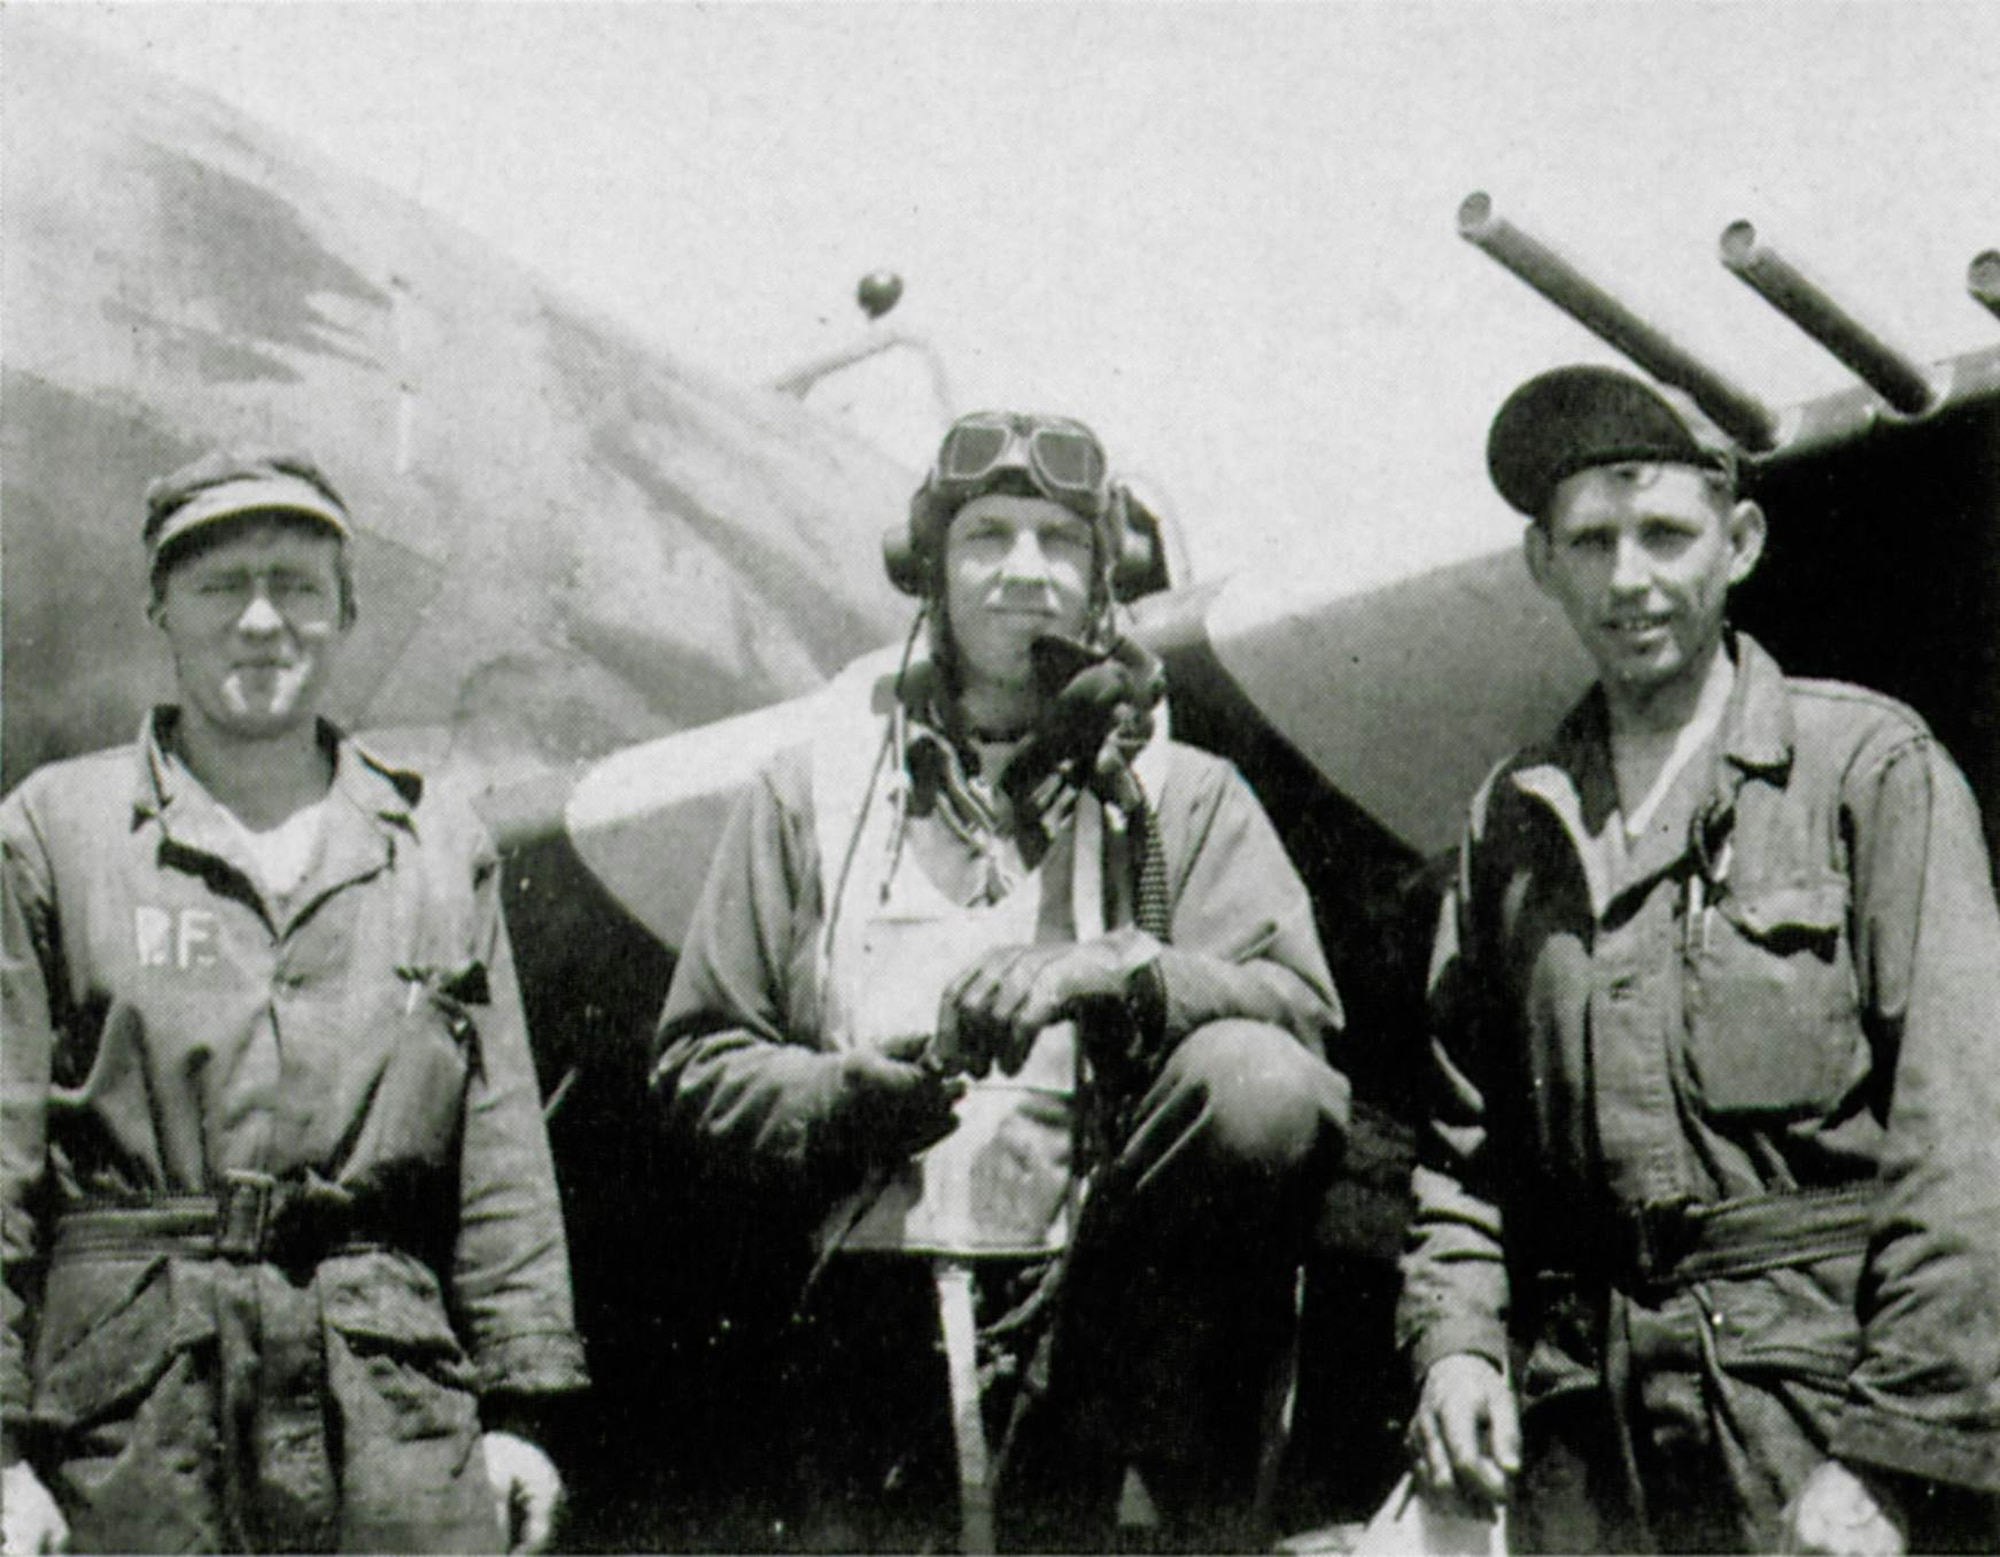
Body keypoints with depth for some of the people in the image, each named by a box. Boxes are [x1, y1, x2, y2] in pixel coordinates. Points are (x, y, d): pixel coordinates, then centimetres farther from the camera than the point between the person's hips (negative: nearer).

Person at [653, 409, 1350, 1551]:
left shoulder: (1183, 795, 16)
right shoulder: (816, 789, 17)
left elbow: (1299, 1005, -1)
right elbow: (697, 1062, 13)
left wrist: (1114, 974, -20)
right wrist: (843, 1100, -8)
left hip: (1113, 1287, 0)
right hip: (879, 1316, 1)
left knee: (1254, 1084, -27)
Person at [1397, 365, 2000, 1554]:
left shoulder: (1869, 764, 2)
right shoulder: (1513, 823, 15)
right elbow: (1466, 1136, 18)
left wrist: (1889, 1455, -11)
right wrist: (1455, 1339, 1)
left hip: (1818, 1382, -3)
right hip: (1583, 1432, 3)